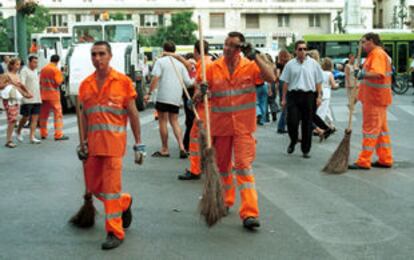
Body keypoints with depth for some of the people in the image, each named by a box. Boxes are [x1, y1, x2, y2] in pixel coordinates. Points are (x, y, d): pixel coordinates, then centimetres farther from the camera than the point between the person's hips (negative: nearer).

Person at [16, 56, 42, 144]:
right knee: (26, 117, 1)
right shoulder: (24, 71, -8)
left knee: (35, 118, 1)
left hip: (37, 99, 7)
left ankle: (32, 137, 2)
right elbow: (22, 84, -19)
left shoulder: (35, 71, 16)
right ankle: (18, 131, 25)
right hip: (28, 99, -7)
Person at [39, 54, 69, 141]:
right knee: (58, 114, -3)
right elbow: (58, 82, -14)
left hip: (44, 95, 6)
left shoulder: (43, 69, 8)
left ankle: (43, 134, 20)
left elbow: (40, 81, 12)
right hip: (53, 95, -6)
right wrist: (62, 78, 4)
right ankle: (58, 135, -9)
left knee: (44, 114, 14)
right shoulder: (56, 70, -11)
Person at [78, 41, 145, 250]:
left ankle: (115, 232, 7)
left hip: (113, 141, -5)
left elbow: (133, 114, -2)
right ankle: (125, 202, 39)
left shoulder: (122, 82, -3)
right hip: (93, 143, 5)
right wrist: (84, 143, 12)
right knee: (93, 187, 13)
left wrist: (138, 144, -4)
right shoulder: (86, 84, 9)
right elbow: (84, 115, 15)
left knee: (111, 188, -5)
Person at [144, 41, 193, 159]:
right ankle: (181, 147, 0)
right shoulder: (180, 64, 14)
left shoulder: (160, 61, 0)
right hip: (176, 97, 5)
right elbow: (188, 82, 9)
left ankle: (165, 149, 9)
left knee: (163, 121, 4)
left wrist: (149, 93, -11)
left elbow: (155, 78, -13)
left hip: (163, 96, -5)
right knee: (174, 121, 13)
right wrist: (195, 81, 31)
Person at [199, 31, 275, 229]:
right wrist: (201, 93, -17)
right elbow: (201, 95, 7)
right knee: (222, 165, 16)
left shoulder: (250, 66, -3)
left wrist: (255, 57, -19)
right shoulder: (212, 68, 2)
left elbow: (271, 78, -18)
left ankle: (249, 213, -11)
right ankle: (224, 202, 38)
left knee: (244, 166, -10)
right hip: (220, 124, 3)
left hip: (243, 126, -3)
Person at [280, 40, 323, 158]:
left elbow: (318, 81, 6)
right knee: (292, 121, -7)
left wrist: (319, 96, 1)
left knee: (307, 124, 5)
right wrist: (284, 98, 7)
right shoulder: (290, 64, 6)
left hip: (309, 95, 0)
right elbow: (286, 82, 9)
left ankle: (306, 150, 16)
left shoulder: (313, 63, 4)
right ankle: (293, 141, 22)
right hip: (294, 95, 0)